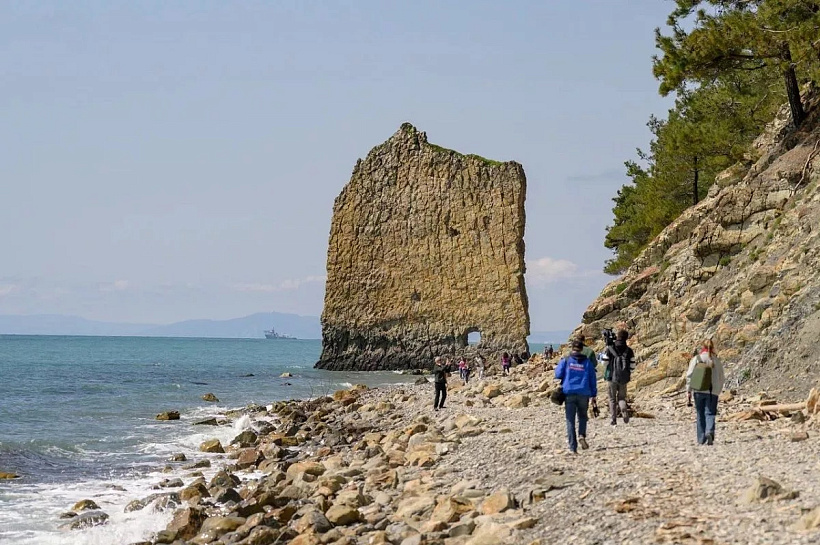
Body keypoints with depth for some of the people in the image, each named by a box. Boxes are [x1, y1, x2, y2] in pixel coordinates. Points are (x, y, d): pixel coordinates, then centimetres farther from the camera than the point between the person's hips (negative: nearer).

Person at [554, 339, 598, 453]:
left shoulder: (565, 361, 1)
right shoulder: (587, 362, 5)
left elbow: (558, 375, -1)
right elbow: (593, 380, 7)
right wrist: (594, 396, 13)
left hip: (569, 393, -1)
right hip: (584, 394, 1)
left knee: (570, 420, 2)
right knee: (582, 417, 21)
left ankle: (573, 447, -4)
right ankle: (582, 435, -5)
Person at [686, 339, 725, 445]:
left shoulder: (696, 359, -2)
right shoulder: (717, 361, 2)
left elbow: (689, 375, -3)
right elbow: (721, 378, 8)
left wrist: (689, 390, 3)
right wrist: (719, 390, 21)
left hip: (699, 391, 0)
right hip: (713, 392, 0)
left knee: (700, 415, 10)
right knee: (710, 413, 0)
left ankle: (701, 439, 13)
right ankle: (709, 431, -28)